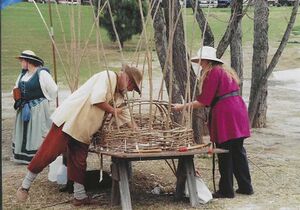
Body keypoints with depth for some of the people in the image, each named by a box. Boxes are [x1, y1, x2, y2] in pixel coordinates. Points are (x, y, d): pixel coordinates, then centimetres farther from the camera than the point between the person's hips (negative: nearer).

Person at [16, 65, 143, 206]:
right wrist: (113, 111, -7)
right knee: (48, 153, -8)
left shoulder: (119, 95, 18)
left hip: (83, 130, 9)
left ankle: (79, 196, 18)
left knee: (79, 163, 9)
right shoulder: (107, 76, -10)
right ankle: (25, 186, 2)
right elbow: (97, 100, -21)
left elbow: (126, 117, 23)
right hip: (68, 119, -9)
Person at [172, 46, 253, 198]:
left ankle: (226, 190, 6)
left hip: (225, 116, -9)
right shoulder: (226, 71, 20)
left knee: (225, 154, -1)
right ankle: (245, 186, 20)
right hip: (238, 110, 9)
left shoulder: (212, 73, -9)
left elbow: (203, 102, -12)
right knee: (238, 151, 14)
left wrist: (182, 107, -6)